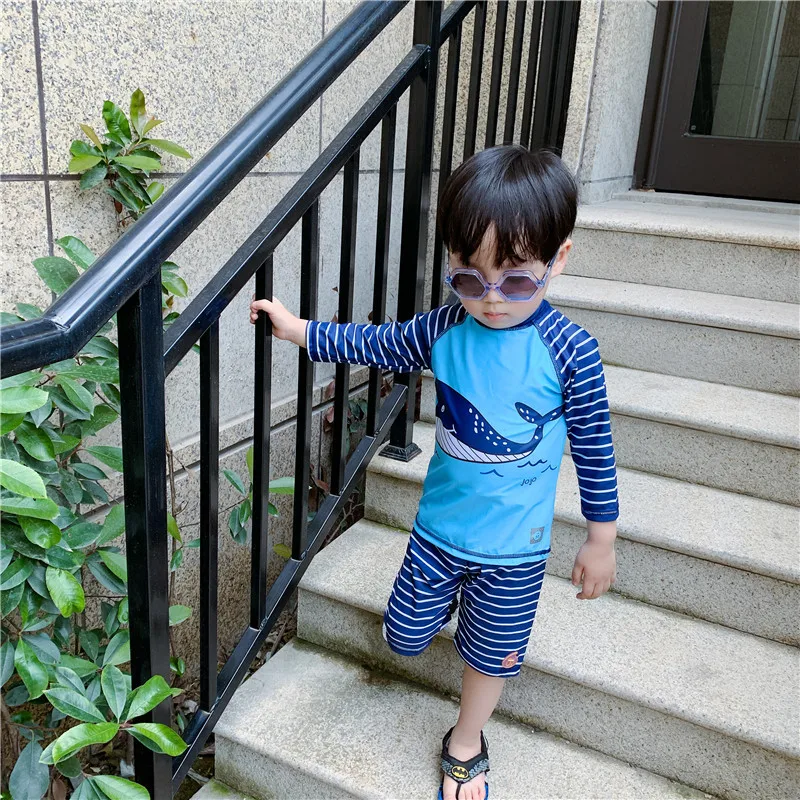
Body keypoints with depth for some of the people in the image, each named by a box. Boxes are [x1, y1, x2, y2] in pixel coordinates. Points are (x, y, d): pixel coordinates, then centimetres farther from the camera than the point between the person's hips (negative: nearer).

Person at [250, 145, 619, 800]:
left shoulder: (568, 351, -21)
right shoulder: (445, 329, -12)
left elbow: (595, 447, -11)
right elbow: (373, 344, 6)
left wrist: (602, 539, -3)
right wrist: (298, 329, 4)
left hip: (514, 544, -2)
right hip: (438, 525, 3)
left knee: (492, 653, 17)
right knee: (405, 636, 17)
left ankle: (466, 741, 47)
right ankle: (444, 600, 52)